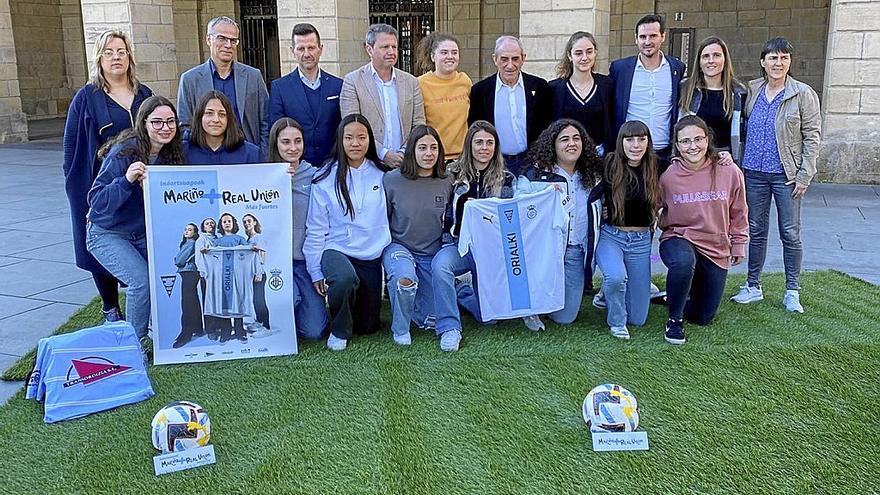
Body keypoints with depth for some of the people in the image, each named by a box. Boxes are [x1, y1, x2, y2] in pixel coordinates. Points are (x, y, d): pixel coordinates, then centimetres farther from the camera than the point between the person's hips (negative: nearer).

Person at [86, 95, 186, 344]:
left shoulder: (172, 154, -4)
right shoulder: (123, 152, -21)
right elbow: (96, 202, -23)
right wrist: (126, 180, -39)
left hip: (144, 234, 6)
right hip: (107, 234, -6)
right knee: (142, 281, -24)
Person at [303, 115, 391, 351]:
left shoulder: (382, 176, 3)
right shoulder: (325, 179, -5)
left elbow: (388, 218, 10)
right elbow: (315, 229, -3)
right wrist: (316, 271, -5)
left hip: (371, 255, 3)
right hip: (336, 249, -3)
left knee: (369, 327, 5)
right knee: (345, 278, -39)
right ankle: (339, 331, -10)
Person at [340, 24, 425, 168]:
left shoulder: (411, 82, 11)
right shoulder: (352, 81, 0)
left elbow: (419, 125, 10)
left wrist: (405, 153, -6)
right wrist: (383, 154, -13)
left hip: (405, 163, 3)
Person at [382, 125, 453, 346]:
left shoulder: (447, 183, -3)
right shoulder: (392, 180, -11)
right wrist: (387, 248, -10)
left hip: (433, 253, 3)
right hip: (399, 247, -3)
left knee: (431, 320, 0)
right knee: (405, 278, -38)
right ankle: (400, 329, -9)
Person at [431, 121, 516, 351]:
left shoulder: (507, 179, 9)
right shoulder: (453, 174, 6)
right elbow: (444, 215, 7)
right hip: (460, 245, -1)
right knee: (440, 264, -37)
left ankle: (459, 289, 25)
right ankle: (449, 328, -23)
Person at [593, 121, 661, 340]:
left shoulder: (654, 167, -1)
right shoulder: (609, 166, -8)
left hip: (641, 241, 3)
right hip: (611, 236, -3)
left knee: (638, 318, 4)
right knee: (616, 276, -38)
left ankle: (608, 292, 38)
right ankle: (616, 322, -5)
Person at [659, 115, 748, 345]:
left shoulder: (730, 172, -9)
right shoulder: (667, 176, -13)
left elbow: (738, 214, 5)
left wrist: (738, 245, 11)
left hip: (716, 249, 3)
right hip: (678, 240, -2)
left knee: (702, 317, 8)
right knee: (684, 261, -41)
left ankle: (688, 289, 44)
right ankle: (675, 320, -15)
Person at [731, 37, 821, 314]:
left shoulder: (803, 95, -3)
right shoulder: (751, 90, 6)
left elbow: (812, 136, -4)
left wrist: (804, 175, -10)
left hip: (786, 175, -3)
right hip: (754, 172, 3)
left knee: (790, 234, 2)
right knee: (756, 231, 11)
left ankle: (792, 292, 13)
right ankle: (753, 287, 21)